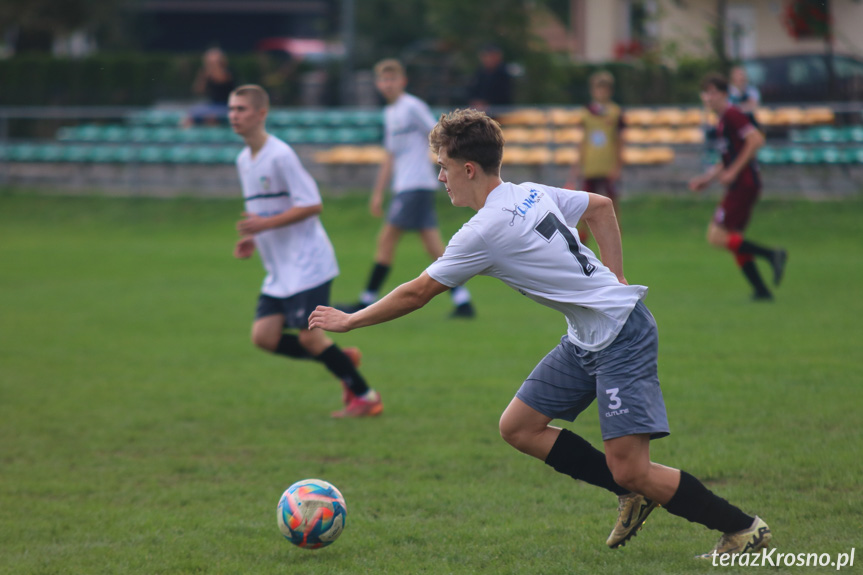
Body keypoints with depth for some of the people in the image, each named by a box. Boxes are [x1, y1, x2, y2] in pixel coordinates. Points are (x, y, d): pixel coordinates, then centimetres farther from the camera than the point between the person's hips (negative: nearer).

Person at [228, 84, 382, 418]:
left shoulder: (280, 156, -15)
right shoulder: (244, 160, 13)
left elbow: (312, 205, -19)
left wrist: (265, 224, -23)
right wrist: (252, 239, 9)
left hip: (307, 263, -9)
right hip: (278, 270, 9)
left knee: (309, 336, -10)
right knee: (264, 336, 0)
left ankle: (366, 397, 4)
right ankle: (344, 360, 16)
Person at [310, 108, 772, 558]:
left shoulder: (485, 231, -19)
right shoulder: (530, 194, 7)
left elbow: (417, 293, -11)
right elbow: (600, 207, 22)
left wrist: (348, 321, 2)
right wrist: (614, 281, 17)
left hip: (622, 338, -10)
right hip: (586, 339, 10)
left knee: (630, 471, -12)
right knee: (518, 427, 8)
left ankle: (744, 530, 0)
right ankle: (634, 495, 14)